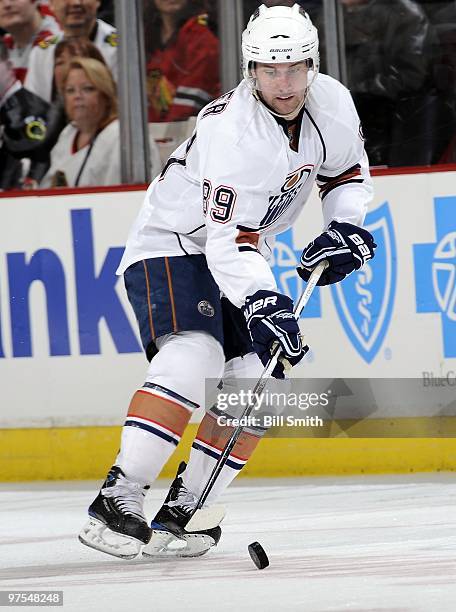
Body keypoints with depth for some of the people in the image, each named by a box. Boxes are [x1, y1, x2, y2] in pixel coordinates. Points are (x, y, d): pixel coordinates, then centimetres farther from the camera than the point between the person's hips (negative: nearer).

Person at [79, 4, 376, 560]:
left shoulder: (332, 104, -10)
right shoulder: (232, 130, -32)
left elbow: (348, 173, 13)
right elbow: (228, 239, -35)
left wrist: (346, 229, -4)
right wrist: (263, 305, -46)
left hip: (241, 253, 8)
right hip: (171, 244, -8)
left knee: (257, 380, -5)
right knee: (194, 357, -30)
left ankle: (184, 509, 3)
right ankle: (117, 500, -33)